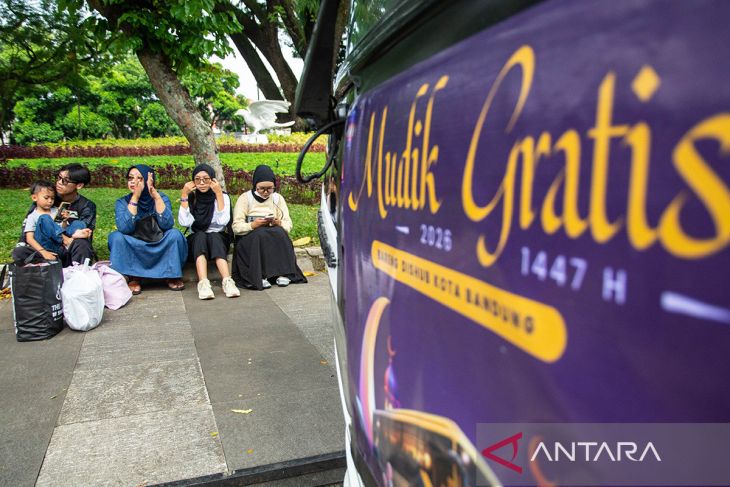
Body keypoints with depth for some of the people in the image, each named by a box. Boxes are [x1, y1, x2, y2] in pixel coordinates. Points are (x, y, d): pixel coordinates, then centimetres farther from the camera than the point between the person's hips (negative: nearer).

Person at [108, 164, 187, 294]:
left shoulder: (162, 197, -7)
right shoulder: (122, 202, -6)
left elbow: (167, 224, -23)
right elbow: (125, 228, -24)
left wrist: (156, 196, -27)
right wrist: (135, 197, -26)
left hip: (161, 251, 0)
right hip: (134, 253, 1)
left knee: (174, 234, -27)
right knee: (116, 237, -25)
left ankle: (172, 275, -8)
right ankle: (134, 278, -11)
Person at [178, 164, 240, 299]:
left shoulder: (223, 196, -1)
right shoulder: (190, 198, 2)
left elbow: (223, 221, -18)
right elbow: (184, 222, -15)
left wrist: (219, 193, -19)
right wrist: (184, 195, -15)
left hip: (218, 240, -1)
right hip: (196, 241, 1)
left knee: (213, 236, -34)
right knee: (200, 236, -33)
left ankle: (227, 282, -50)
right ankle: (203, 284, -52)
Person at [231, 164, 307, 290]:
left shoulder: (278, 198, 13)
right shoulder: (245, 198, 5)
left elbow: (288, 224, 5)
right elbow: (236, 227, -5)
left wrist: (279, 224, -19)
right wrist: (252, 225, -24)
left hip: (276, 237, 2)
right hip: (249, 239, -2)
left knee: (279, 232, -31)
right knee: (260, 234, -35)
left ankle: (283, 274, -34)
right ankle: (260, 277, -40)